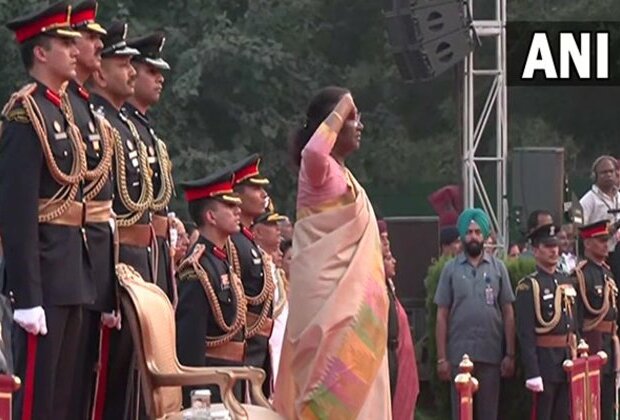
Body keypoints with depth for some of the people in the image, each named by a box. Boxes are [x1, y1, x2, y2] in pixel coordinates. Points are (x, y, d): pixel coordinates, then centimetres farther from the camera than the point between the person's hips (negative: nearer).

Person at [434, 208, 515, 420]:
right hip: (459, 355, 0)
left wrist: (510, 354, 1)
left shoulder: (498, 268, 5)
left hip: (491, 354, 0)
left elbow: (508, 314, 6)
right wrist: (441, 358, -1)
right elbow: (442, 316, 4)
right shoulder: (451, 269, 4)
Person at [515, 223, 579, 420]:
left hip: (567, 359, 7)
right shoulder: (529, 286, -8)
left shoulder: (566, 282, 14)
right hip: (544, 358, -7)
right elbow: (525, 333, -14)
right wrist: (532, 372, -19)